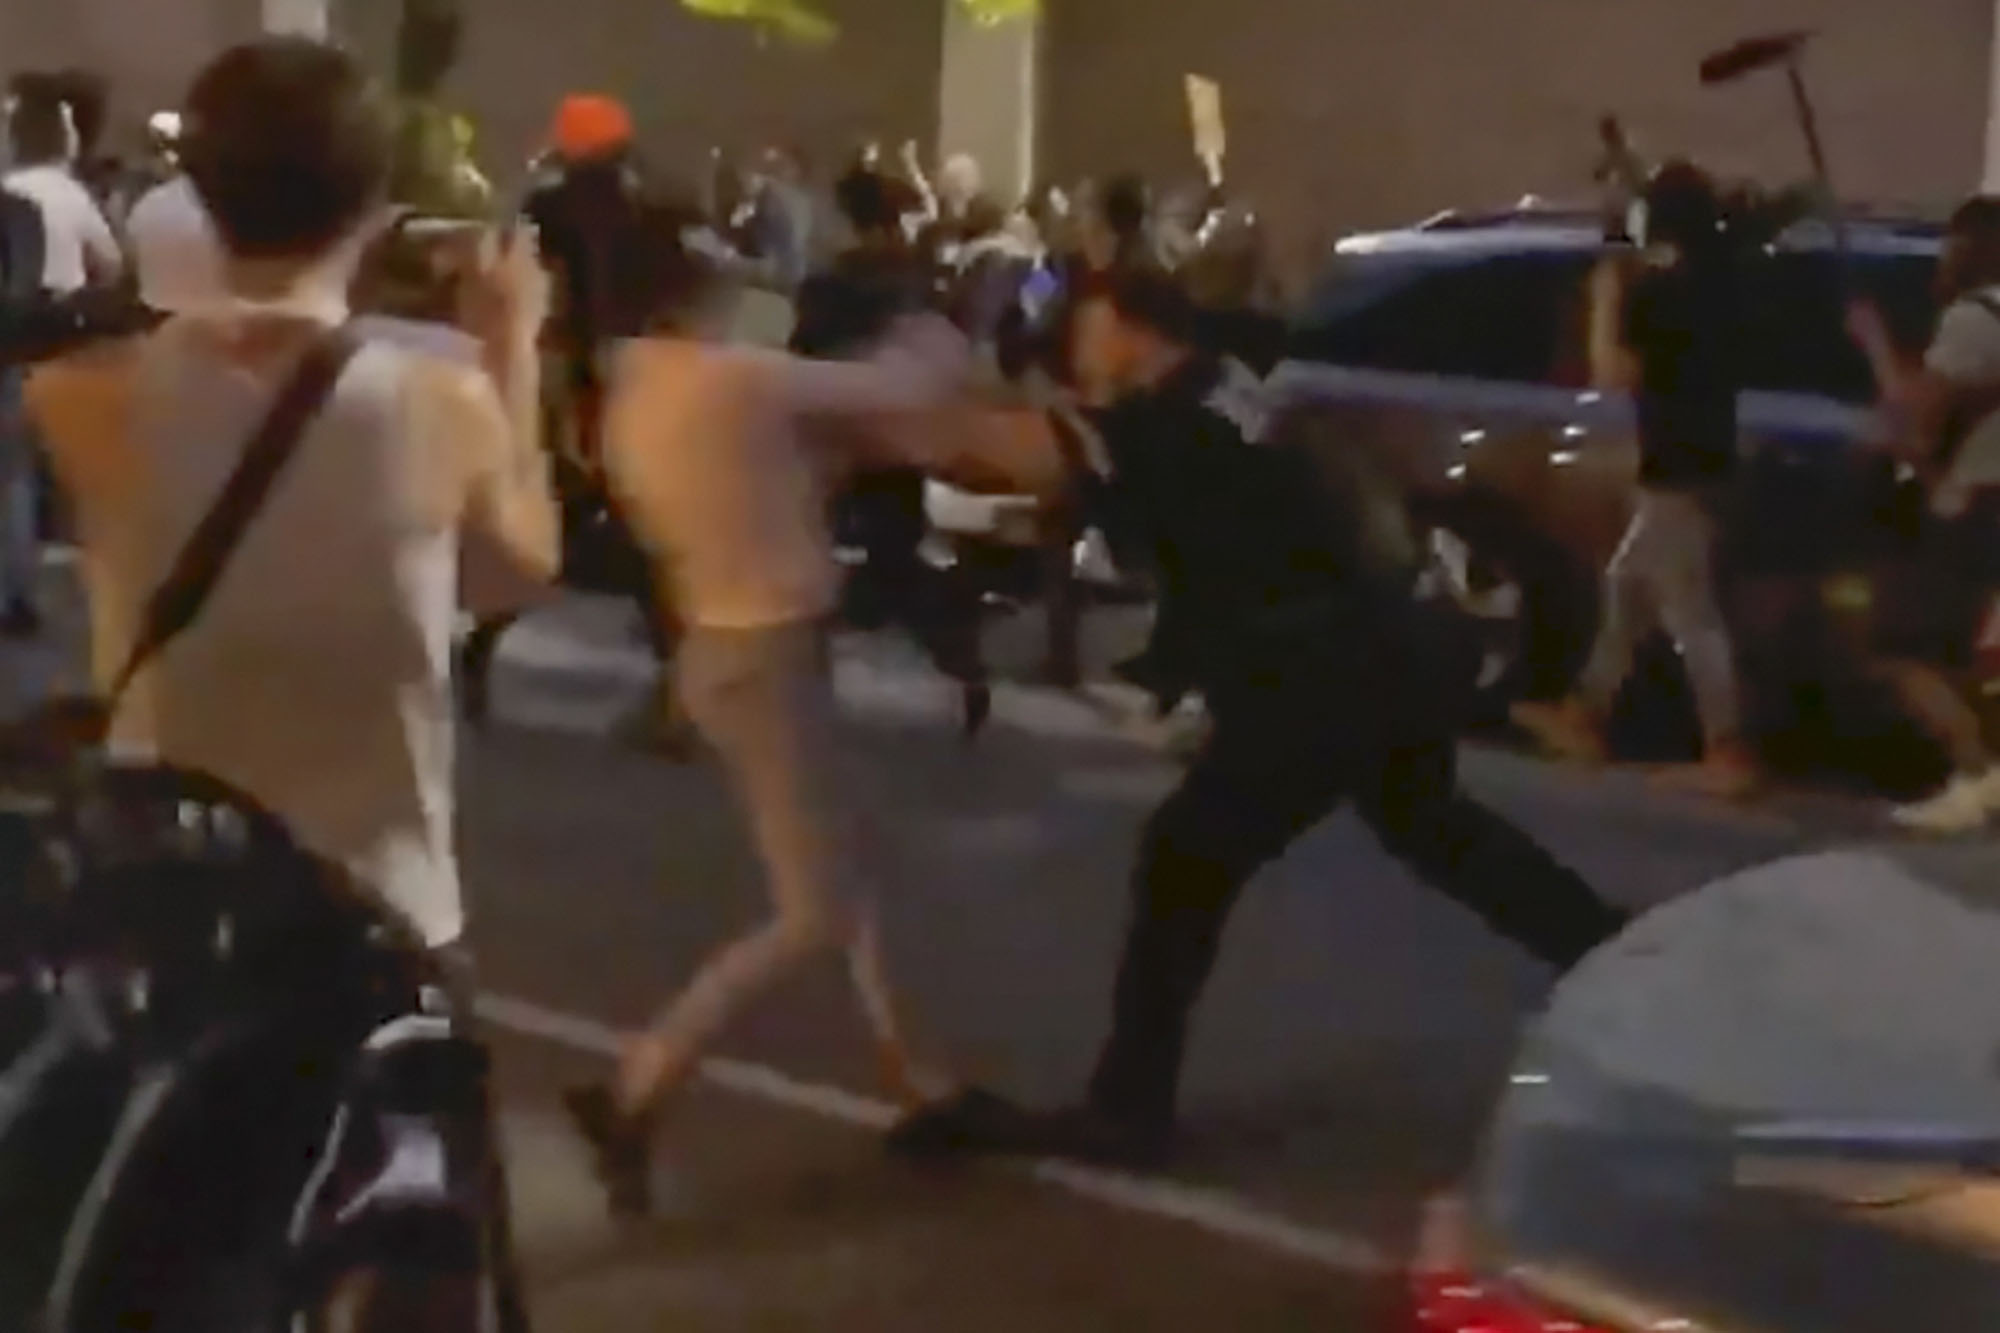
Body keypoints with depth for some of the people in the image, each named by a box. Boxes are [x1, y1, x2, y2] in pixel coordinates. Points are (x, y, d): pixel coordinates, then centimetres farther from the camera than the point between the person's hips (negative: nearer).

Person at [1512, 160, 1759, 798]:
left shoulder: (1659, 291, -16)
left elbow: (1614, 374, -19)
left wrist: (1607, 300, -8)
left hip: (1679, 472, -10)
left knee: (1691, 614, -7)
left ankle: (1728, 754, -7)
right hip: (1696, 463, 10)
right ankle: (1584, 717, 29)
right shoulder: (1712, 284, 10)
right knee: (1625, 584, 20)